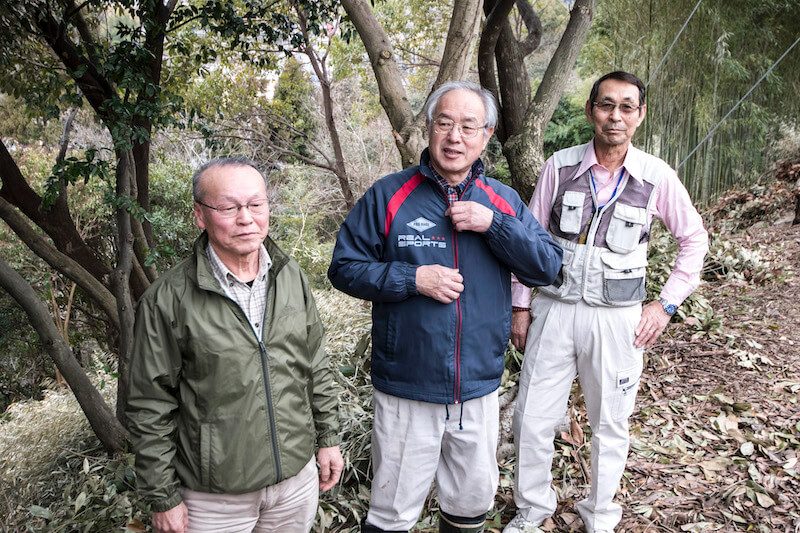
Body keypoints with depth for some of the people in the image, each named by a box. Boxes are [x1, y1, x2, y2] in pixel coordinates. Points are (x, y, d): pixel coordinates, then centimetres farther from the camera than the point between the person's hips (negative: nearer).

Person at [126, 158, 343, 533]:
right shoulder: (168, 300, -15)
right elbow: (151, 411, -10)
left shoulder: (291, 277, 0)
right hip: (215, 498, -4)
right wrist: (163, 499, -6)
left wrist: (328, 437, 10)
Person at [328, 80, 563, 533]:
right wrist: (413, 278, -18)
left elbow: (549, 267, -3)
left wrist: (493, 223, -16)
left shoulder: (504, 202, 4)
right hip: (407, 391, -3)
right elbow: (344, 267, -4)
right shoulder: (389, 195, -6)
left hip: (479, 389, 3)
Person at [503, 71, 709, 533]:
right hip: (555, 309, 1)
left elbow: (695, 239, 8)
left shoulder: (657, 176, -5)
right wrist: (521, 306, 4)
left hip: (616, 317, 0)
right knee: (531, 420, 6)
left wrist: (666, 305, 2)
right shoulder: (561, 166, -4)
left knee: (611, 426, 12)